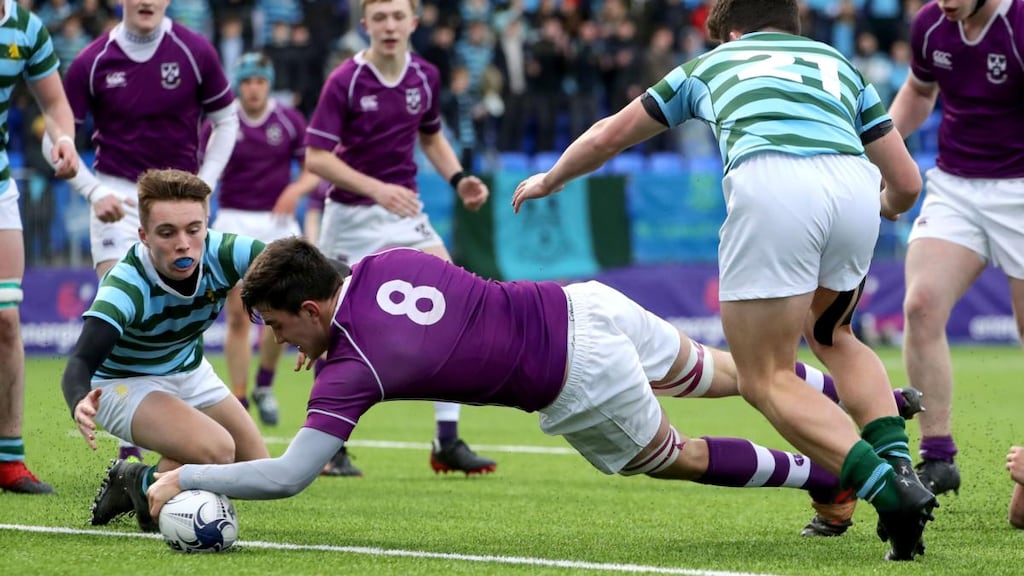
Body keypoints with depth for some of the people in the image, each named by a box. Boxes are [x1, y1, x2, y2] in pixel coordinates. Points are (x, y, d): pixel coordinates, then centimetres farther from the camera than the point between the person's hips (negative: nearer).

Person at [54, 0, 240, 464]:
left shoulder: (195, 53, -4)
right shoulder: (93, 62, -6)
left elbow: (226, 120, 8)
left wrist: (202, 187, -1)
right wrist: (95, 192, -11)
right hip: (117, 197, -1)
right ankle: (130, 447, -10)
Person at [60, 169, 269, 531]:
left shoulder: (222, 254, -25)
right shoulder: (126, 287, -35)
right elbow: (81, 361, -44)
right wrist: (80, 402, -67)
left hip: (189, 374, 6)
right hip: (123, 382, -6)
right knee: (215, 450, -30)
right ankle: (143, 487, 1)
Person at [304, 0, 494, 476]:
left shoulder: (425, 77, 1)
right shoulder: (344, 82, -14)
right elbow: (316, 157, -18)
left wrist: (458, 179, 2)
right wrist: (375, 187, -30)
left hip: (404, 211, 4)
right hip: (351, 217, -4)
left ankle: (447, 441, -8)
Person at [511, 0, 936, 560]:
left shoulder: (712, 61, 34)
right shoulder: (838, 65, 36)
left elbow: (607, 137, 44)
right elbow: (905, 183, 32)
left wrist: (549, 180, 64)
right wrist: (882, 209, 57)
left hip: (768, 184, -3)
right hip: (853, 184, 3)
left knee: (766, 378, 6)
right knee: (831, 336, 30)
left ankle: (890, 491, -14)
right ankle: (899, 465, 8)